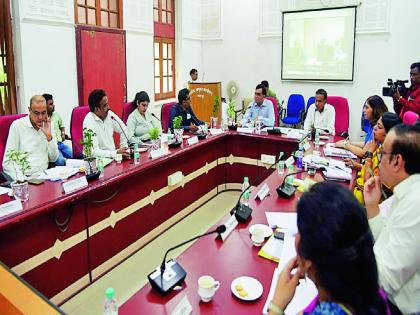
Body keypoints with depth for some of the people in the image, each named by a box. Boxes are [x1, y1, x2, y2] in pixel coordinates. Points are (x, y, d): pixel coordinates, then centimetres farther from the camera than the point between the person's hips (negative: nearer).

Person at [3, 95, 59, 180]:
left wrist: (49, 136, -6)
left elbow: (53, 159, 7)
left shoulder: (47, 126, 10)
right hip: (26, 178, -4)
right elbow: (8, 162, -6)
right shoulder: (17, 125, -2)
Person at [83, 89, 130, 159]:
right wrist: (116, 153, -34)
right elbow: (94, 151, -25)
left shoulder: (109, 114, -1)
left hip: (112, 154, 6)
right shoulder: (89, 122, -18)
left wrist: (124, 147, 4)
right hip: (98, 159, -6)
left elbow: (123, 130, 14)